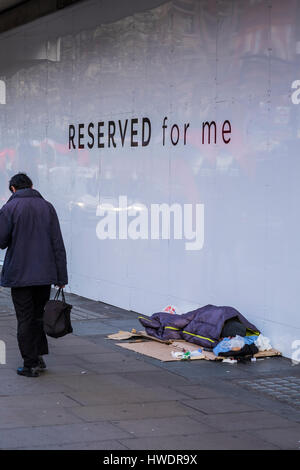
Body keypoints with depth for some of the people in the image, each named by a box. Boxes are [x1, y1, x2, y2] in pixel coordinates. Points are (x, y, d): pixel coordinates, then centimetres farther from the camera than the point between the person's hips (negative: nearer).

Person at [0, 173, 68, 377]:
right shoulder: (47, 207, 5)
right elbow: (58, 244, 3)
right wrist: (61, 276, 4)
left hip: (19, 274, -4)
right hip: (45, 275, 4)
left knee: (25, 319, 3)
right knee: (39, 316, 18)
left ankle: (31, 364, 3)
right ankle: (39, 357, 19)